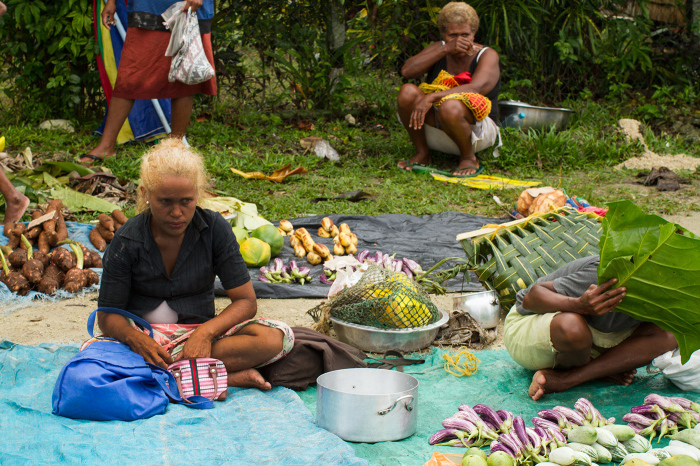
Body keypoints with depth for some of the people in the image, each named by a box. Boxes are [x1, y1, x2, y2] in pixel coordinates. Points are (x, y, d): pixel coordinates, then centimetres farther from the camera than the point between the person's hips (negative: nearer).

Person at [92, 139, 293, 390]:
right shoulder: (127, 241, -9)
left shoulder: (215, 229, -7)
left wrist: (205, 332, -26)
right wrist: (137, 339, -29)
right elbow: (108, 314, -6)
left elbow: (245, 301, -6)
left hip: (199, 333, 1)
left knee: (276, 337, -25)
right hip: (145, 336, -1)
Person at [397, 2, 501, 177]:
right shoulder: (438, 49, 3)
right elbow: (407, 71, -14)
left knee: (450, 106, -37)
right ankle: (422, 153, -7)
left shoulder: (487, 55, -9)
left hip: (477, 129, -4)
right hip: (435, 128, 4)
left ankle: (469, 158, -12)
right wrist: (446, 49, -22)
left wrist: (431, 97, -40)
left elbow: (477, 88, -29)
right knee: (407, 91, -21)